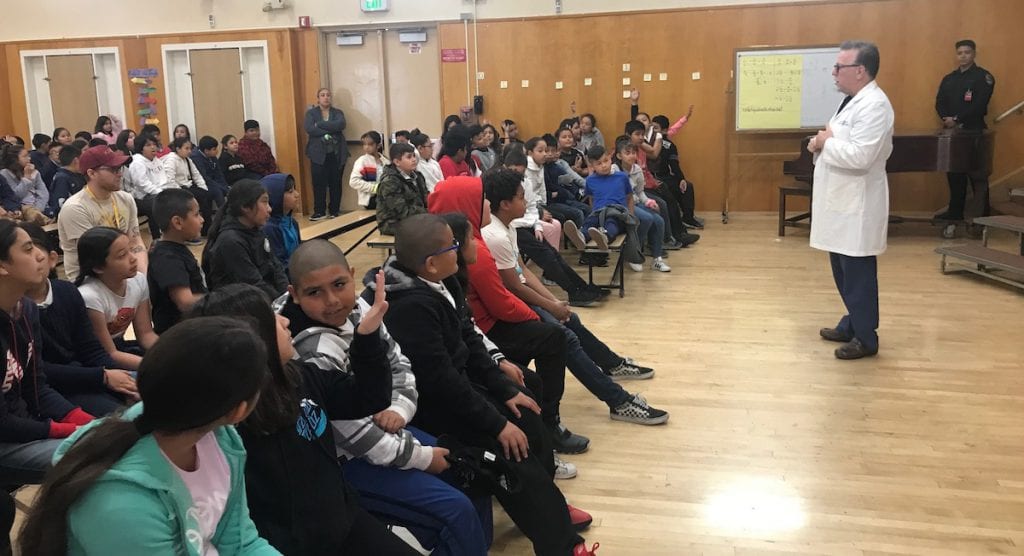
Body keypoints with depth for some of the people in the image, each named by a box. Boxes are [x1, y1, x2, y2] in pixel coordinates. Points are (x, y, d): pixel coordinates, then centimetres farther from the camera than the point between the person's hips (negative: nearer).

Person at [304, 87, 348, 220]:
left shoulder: (338, 112, 11)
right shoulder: (311, 112, 8)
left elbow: (341, 124, -11)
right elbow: (309, 129, -10)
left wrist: (320, 124, -12)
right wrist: (331, 130, -14)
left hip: (337, 153, 1)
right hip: (318, 153, -1)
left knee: (335, 183, 1)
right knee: (319, 183, -5)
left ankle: (334, 211, 9)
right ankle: (319, 211, 2)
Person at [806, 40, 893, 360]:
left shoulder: (874, 105, -19)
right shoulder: (854, 101, 13)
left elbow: (860, 156, -29)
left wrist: (826, 144, -14)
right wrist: (822, 144, -2)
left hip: (857, 206, -10)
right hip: (841, 202, 10)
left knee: (858, 275, 0)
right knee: (843, 271, 18)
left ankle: (866, 338, 12)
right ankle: (852, 324, 32)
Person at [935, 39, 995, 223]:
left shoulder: (983, 76, -3)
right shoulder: (948, 79, 15)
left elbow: (979, 105, -14)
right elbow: (940, 103, 6)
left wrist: (957, 120, -17)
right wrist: (947, 119, -13)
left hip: (974, 132, -5)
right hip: (952, 131, 5)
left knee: (977, 175, -3)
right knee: (954, 174, 9)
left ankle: (982, 215, 2)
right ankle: (955, 211, 17)